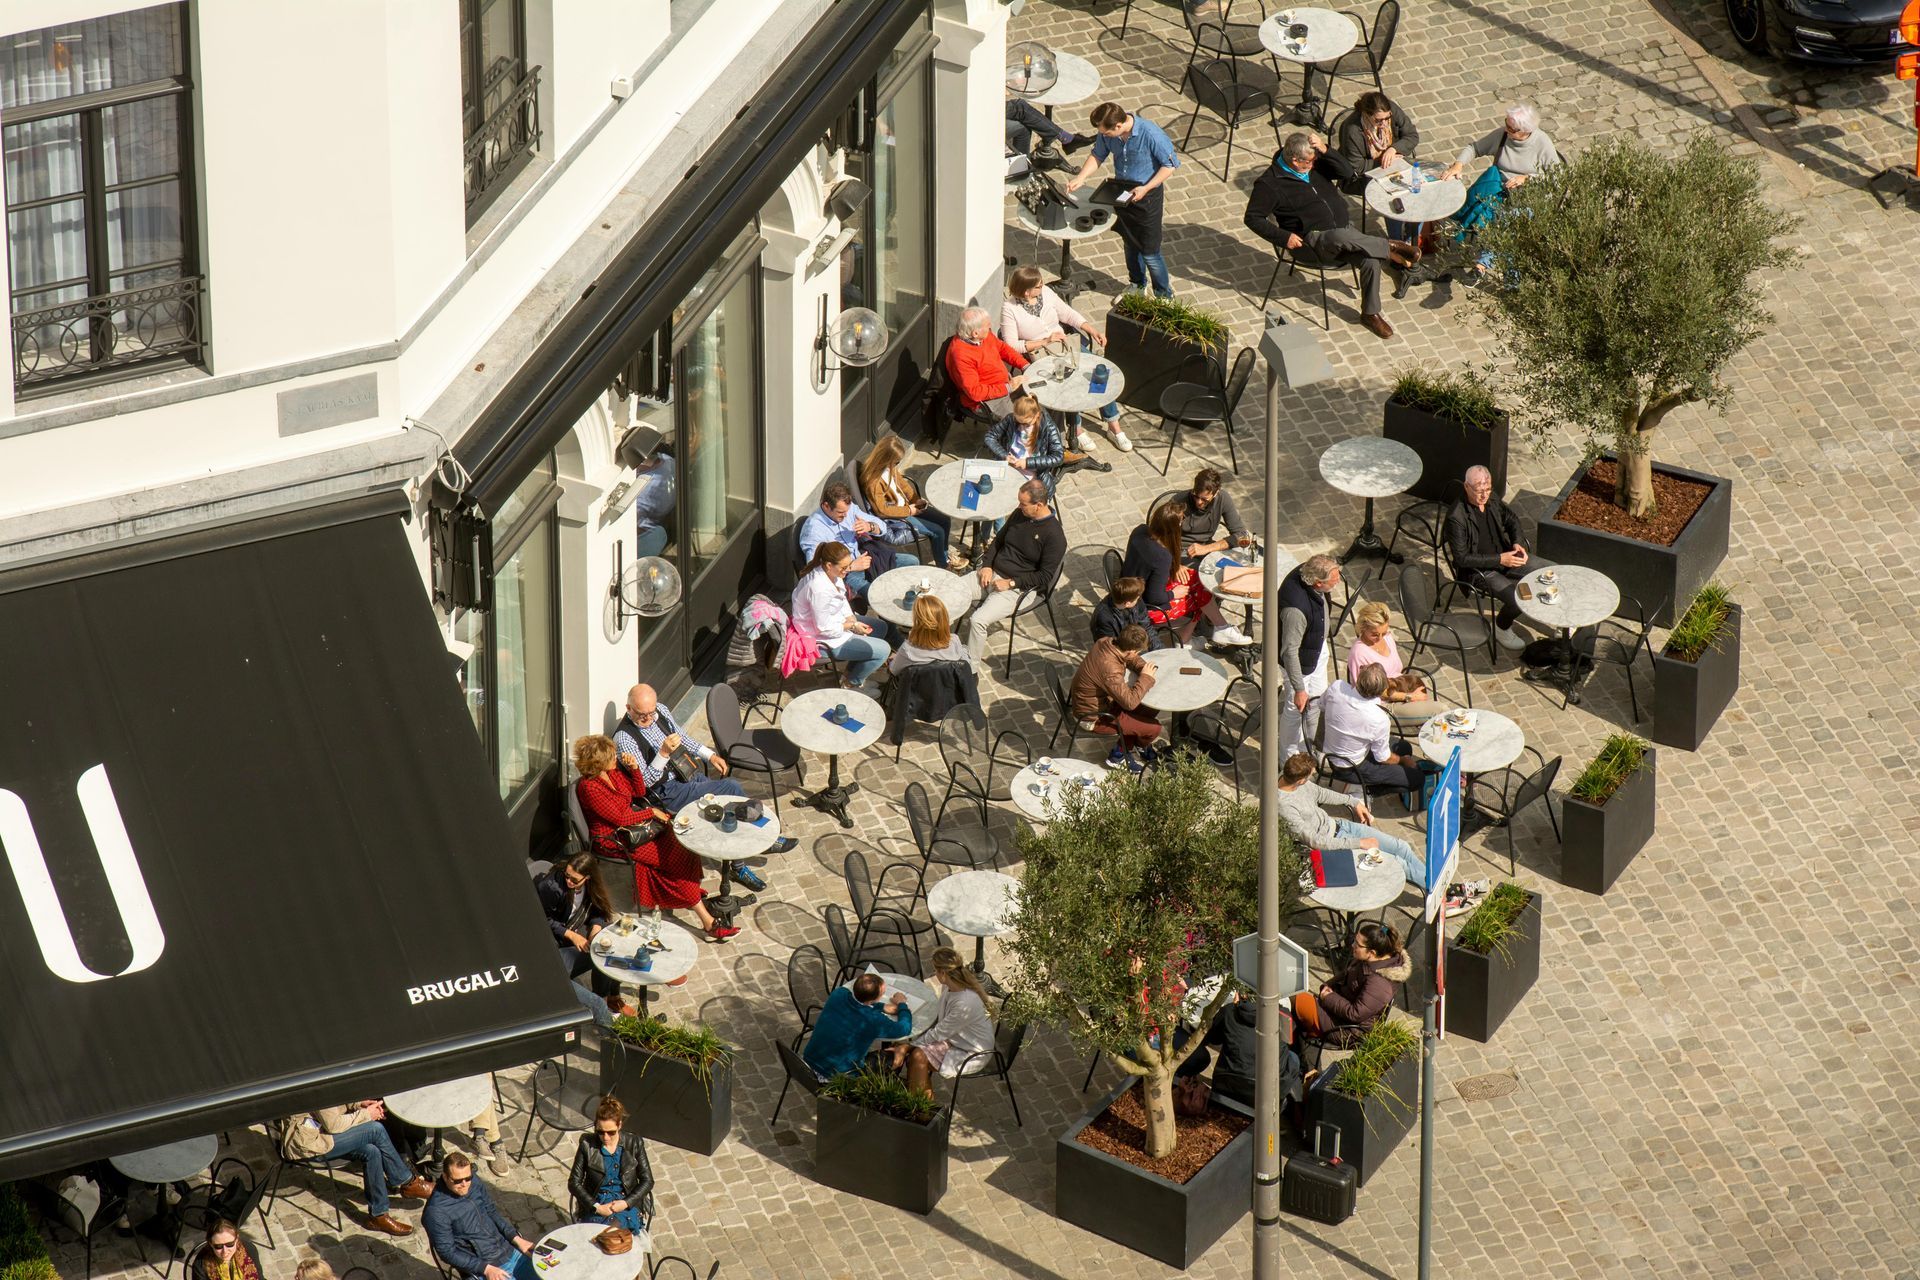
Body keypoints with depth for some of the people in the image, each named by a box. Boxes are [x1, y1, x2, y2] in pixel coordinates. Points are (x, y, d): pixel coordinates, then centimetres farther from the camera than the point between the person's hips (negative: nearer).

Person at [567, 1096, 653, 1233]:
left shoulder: (634, 1143, -1)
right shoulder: (587, 1144, -1)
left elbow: (647, 1181, 4)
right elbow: (574, 1183, 1)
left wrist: (625, 1203, -10)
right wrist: (596, 1206, -11)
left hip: (627, 1205, 0)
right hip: (595, 1204, 0)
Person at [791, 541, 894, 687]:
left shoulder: (832, 574, -7)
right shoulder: (819, 589, -36)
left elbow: (843, 601, 10)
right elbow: (824, 629, -28)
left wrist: (851, 619, -6)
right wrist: (851, 626, -16)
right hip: (824, 640, -10)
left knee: (880, 627, 19)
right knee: (883, 650, -8)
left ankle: (851, 673, 28)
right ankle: (852, 683, 18)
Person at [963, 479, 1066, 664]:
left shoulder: (1054, 536, -17)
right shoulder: (1020, 515, 5)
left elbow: (1045, 577, -16)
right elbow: (998, 540, 18)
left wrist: (1011, 583, -18)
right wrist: (987, 566, 1)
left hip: (1016, 589, -8)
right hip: (992, 574, 8)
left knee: (977, 621, -27)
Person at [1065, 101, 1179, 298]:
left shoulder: (1150, 134, -31)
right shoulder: (1108, 134, -14)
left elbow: (1169, 165, -20)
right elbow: (1097, 155, 4)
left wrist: (1146, 189, -25)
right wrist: (1080, 178, -11)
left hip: (1147, 194, -5)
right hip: (1122, 192, 6)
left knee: (1149, 252, 2)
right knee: (1130, 244, 23)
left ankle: (1164, 295, 22)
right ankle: (1137, 285, 46)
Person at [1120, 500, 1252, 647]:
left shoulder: (1140, 531, -11)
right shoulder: (1163, 556, -33)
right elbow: (1155, 598, -27)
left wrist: (1175, 567, 2)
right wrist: (1174, 594, -8)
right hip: (1146, 609, -8)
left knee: (1194, 578, 9)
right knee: (1200, 596, 4)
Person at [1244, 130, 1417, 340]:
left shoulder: (1315, 165, 8)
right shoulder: (1270, 184, -7)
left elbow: (1348, 173, 2)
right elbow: (1253, 218, -7)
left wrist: (1325, 151, -11)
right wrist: (1284, 236, -16)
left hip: (1345, 227, 5)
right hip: (1314, 239, -5)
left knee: (1370, 261, -20)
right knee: (1341, 237, -40)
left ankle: (1370, 313, -2)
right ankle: (1390, 248, -25)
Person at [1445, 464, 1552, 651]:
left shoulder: (1491, 499, -4)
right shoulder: (1456, 517, -26)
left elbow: (1512, 520, 15)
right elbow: (1462, 558, -24)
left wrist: (1518, 543, -5)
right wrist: (1499, 560, -25)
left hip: (1505, 556, 7)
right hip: (1479, 570, -7)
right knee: (1518, 599, -25)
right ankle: (1501, 628, 6)